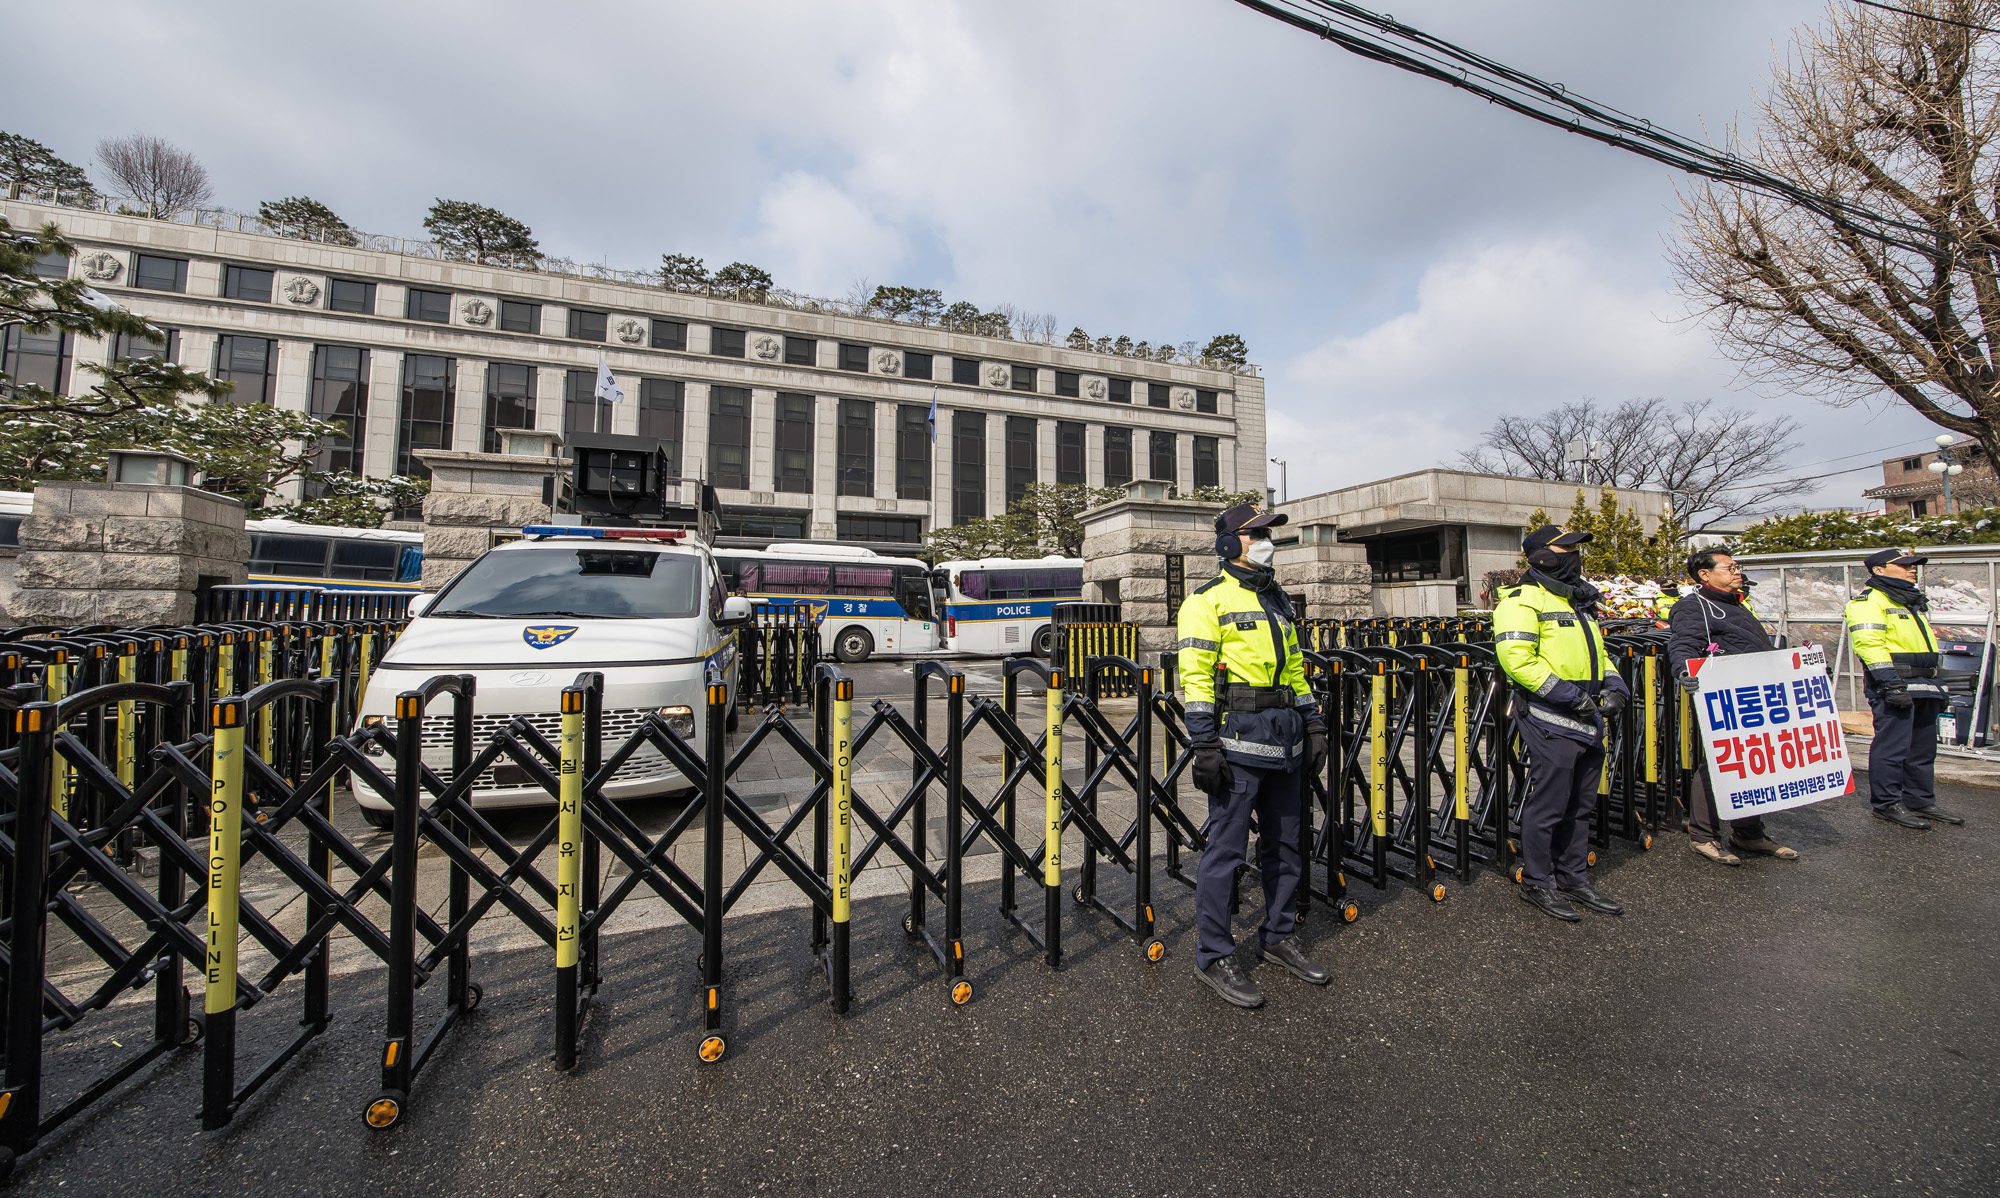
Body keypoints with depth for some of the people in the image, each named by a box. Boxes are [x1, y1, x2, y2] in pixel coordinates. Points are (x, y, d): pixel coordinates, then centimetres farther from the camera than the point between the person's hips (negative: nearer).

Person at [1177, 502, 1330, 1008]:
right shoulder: (1208, 600, -7)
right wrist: (1203, 744, -18)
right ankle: (1214, 956, 13)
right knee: (1226, 848, -1)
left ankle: (1279, 937, 34)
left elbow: (1295, 667, 21)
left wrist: (1313, 723, 14)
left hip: (1283, 741, 8)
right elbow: (1196, 676, -13)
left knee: (1284, 844, 17)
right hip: (1237, 739, -8)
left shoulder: (1277, 600, 18)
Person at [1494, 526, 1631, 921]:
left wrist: (1613, 685, 7)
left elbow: (1599, 652, 26)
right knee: (1548, 805, -1)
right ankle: (1536, 882, 13)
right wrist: (1568, 694, -22)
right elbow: (1517, 659, -21)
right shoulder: (1523, 601, -12)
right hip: (1552, 721, -9)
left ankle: (1574, 877, 30)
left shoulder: (1580, 601, 18)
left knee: (1580, 806, 17)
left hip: (1589, 720, 9)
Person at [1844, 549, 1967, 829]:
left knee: (1923, 748, 14)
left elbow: (1925, 647, 27)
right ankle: (1886, 804, 0)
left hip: (1923, 687, 10)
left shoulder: (1912, 602, 22)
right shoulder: (1869, 600, -9)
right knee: (1891, 746, -6)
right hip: (1893, 687, -10)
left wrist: (1936, 686, 23)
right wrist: (1891, 681, -25)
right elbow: (1869, 643, -19)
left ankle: (1921, 801, 23)